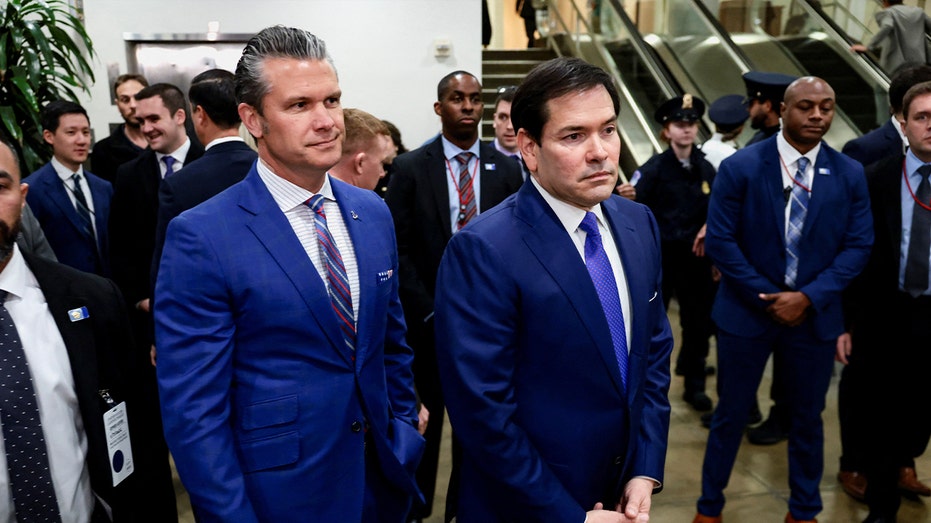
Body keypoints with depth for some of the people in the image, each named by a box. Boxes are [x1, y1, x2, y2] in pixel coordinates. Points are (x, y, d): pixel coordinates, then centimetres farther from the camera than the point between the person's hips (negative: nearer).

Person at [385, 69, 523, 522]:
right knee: (425, 417, 11)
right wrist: (429, 312, -11)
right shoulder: (410, 168, -3)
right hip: (429, 316, -1)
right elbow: (399, 250, -5)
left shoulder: (506, 169, 2)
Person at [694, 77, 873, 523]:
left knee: (807, 417, 16)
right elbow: (720, 241, -11)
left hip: (815, 315, 3)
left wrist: (809, 297, -14)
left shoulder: (850, 175, 0)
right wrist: (766, 297, -13)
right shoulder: (740, 167, -9)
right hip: (747, 310, -2)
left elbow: (858, 246, -1)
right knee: (731, 414, 10)